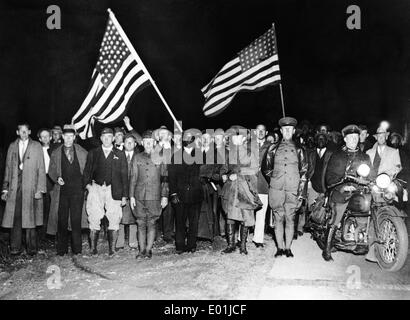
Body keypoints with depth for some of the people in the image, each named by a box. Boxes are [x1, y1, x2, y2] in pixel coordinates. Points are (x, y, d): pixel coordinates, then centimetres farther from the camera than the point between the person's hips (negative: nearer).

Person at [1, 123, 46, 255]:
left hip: (31, 187, -2)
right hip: (14, 187, 2)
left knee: (30, 218, 0)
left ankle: (31, 248, 8)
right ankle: (15, 248, 8)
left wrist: (40, 189, -7)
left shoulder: (36, 146, 6)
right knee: (15, 217, 0)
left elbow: (41, 169, 1)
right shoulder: (12, 146, 14)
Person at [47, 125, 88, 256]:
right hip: (62, 190, 1)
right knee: (62, 220, 3)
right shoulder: (55, 153, 10)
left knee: (76, 219, -2)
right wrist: (57, 178, -7)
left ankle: (77, 249, 7)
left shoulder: (82, 153, 7)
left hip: (77, 190, -1)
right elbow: (51, 171, 12)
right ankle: (62, 249, 13)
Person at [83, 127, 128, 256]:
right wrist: (87, 184, -4)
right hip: (96, 189, 1)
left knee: (114, 221, -4)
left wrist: (124, 196, 2)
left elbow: (124, 175, 7)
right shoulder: (93, 153, 14)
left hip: (113, 191, 0)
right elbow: (87, 171, 16)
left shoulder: (120, 155, 11)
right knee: (94, 221, -1)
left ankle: (111, 250, 4)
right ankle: (94, 249, 8)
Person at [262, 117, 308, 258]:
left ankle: (288, 248, 10)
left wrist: (301, 192, 1)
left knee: (290, 219, 1)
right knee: (278, 219, 3)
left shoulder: (299, 150, 9)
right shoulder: (273, 148, 9)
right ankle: (280, 247, 11)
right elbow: (266, 168, 16)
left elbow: (303, 172, 7)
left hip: (293, 190, 0)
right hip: (276, 189, 0)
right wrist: (273, 181, 7)